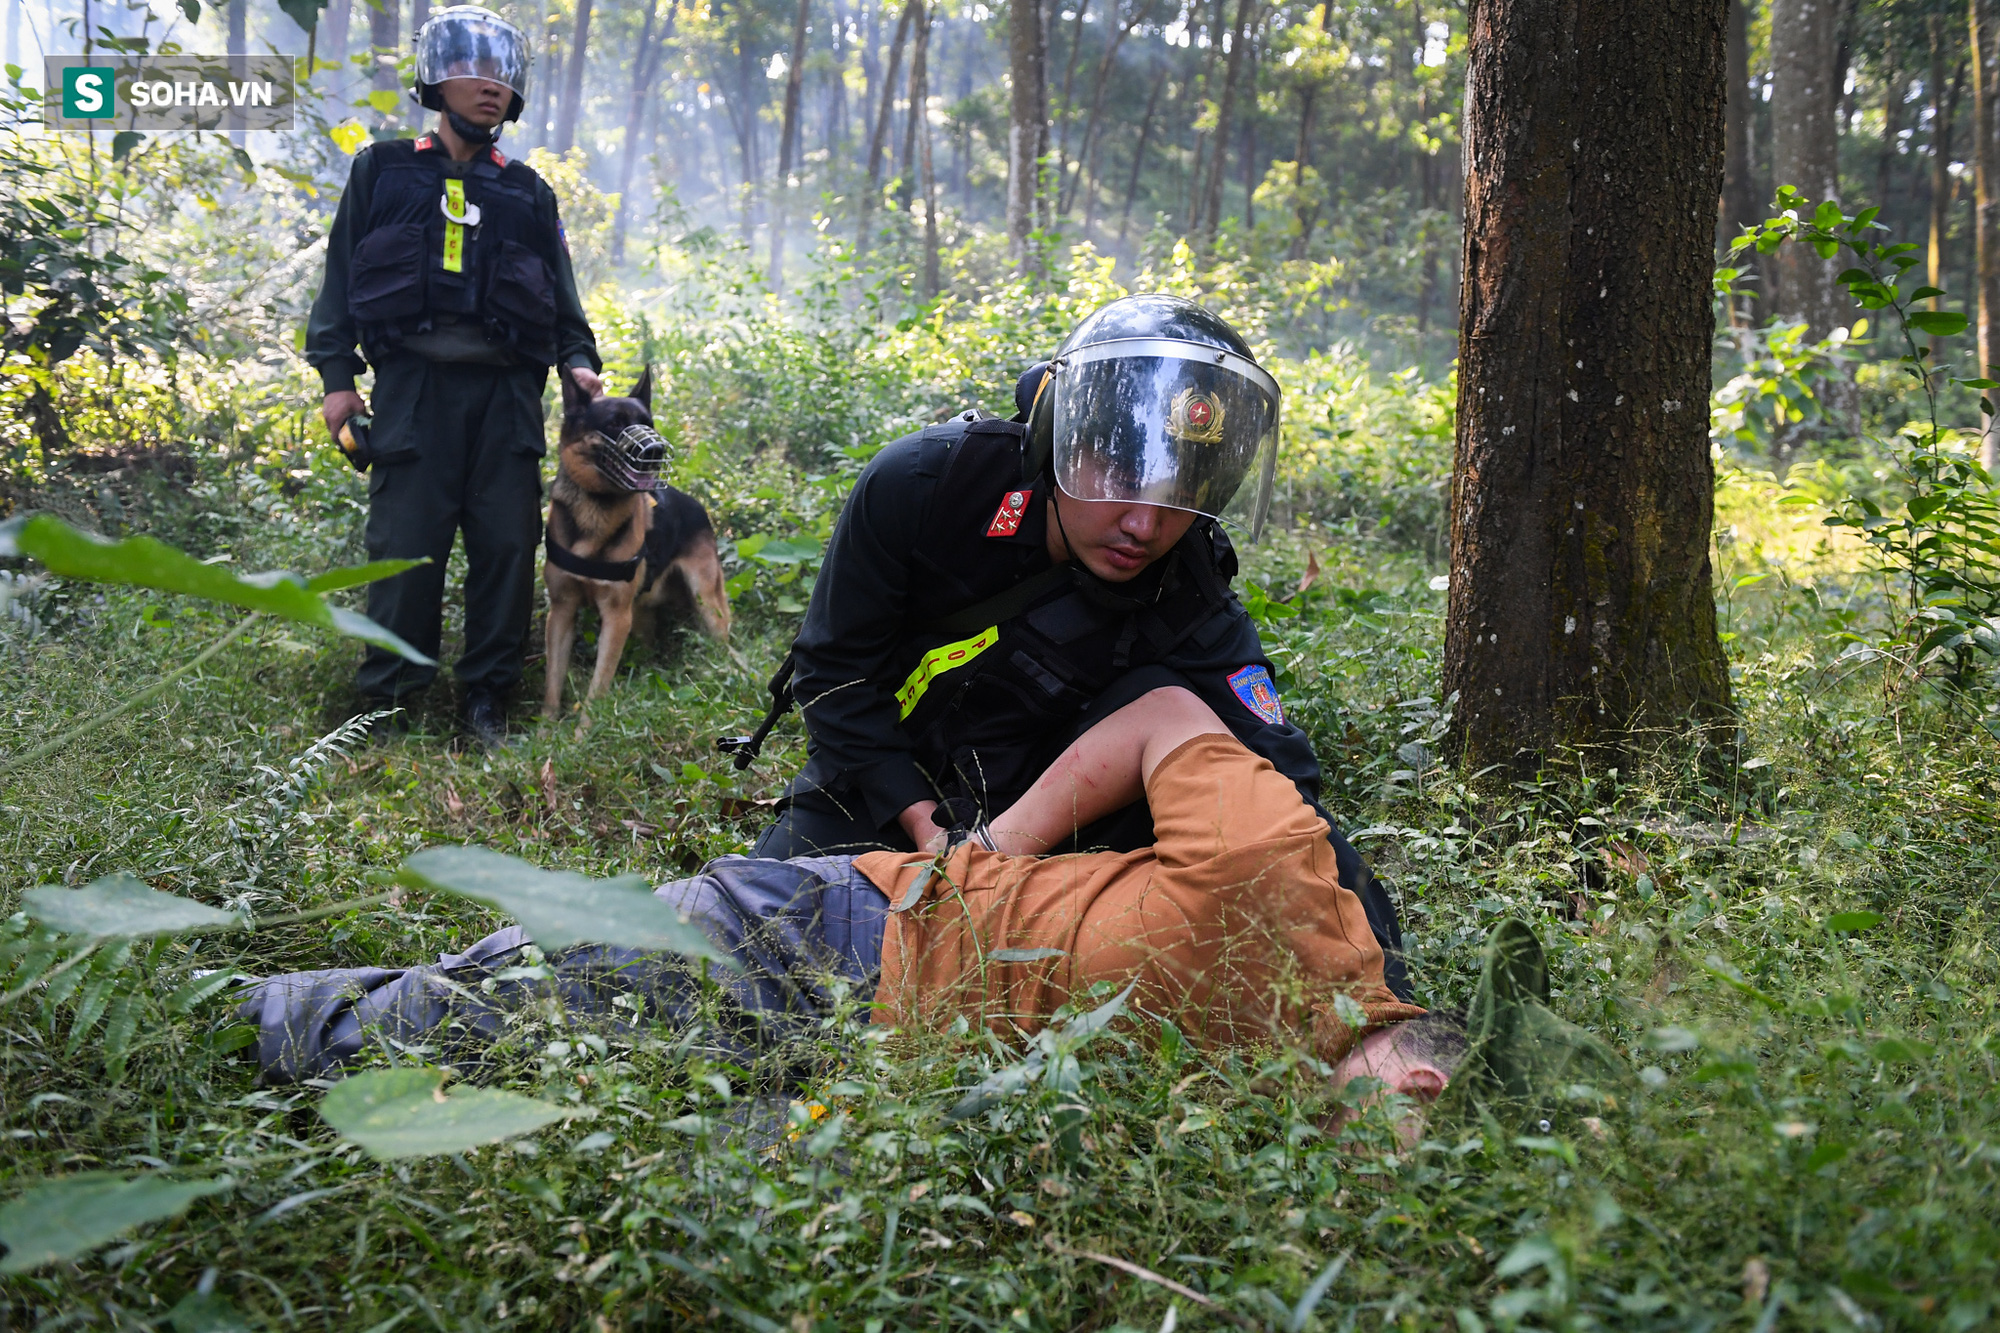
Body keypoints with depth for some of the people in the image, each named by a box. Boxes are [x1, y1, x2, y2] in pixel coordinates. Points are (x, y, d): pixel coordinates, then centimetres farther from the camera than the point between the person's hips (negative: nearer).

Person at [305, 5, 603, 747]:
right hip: (413, 381, -2)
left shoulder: (528, 194, 19)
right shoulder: (382, 171, 13)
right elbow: (343, 273, 11)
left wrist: (578, 360, 1)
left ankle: (486, 696, 11)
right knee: (405, 545, -5)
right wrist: (337, 375, 2)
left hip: (506, 389, 2)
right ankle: (387, 699, 5)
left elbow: (560, 294, 19)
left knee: (507, 545, 0)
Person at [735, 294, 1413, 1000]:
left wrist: (1380, 981, -38)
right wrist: (922, 823, -23)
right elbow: (834, 669, -15)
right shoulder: (916, 485, -26)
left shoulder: (1189, 607, -24)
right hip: (880, 778, 0)